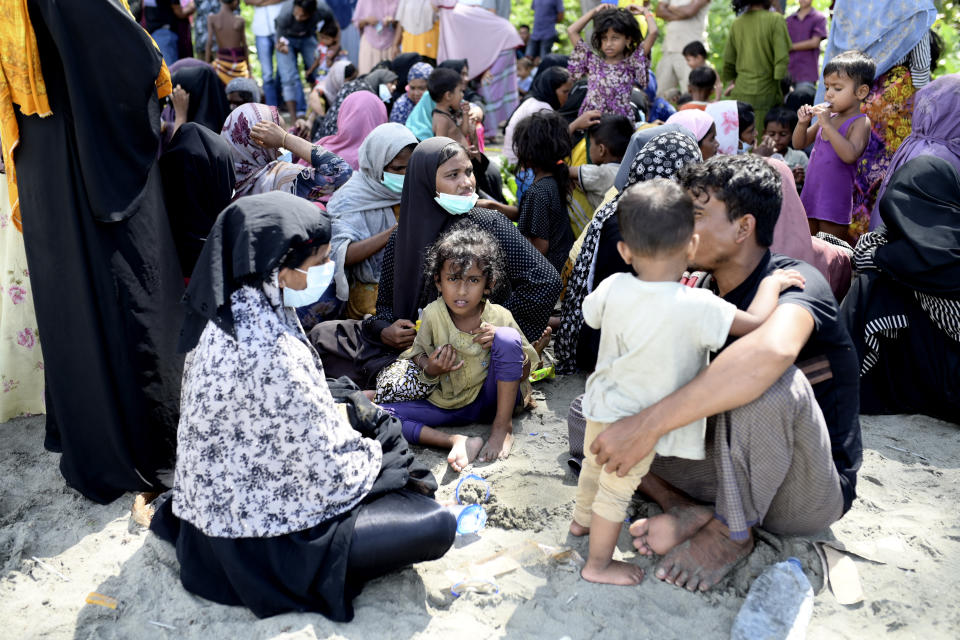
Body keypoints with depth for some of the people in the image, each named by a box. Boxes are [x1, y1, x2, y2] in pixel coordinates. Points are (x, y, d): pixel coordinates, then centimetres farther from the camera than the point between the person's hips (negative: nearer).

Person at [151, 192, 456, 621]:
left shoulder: (231, 312, -5)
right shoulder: (267, 351, -34)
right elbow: (326, 468, -24)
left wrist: (346, 409, 5)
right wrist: (373, 456, -5)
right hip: (249, 539, -9)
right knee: (435, 527, -11)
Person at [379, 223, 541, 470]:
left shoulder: (500, 317, -12)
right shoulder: (432, 315, -9)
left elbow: (525, 370, -5)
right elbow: (419, 354, 7)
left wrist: (501, 341, -23)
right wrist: (429, 369, -18)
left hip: (490, 401, -1)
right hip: (446, 403, 2)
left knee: (507, 337, -28)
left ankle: (503, 426, -14)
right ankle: (456, 441, -28)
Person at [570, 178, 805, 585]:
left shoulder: (612, 288, -13)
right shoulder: (696, 307, -29)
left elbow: (590, 314, 8)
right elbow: (756, 321, -21)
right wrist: (772, 284, -2)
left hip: (601, 405, 6)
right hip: (638, 423, -6)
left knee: (593, 467, 29)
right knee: (617, 491, 11)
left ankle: (582, 520, 56)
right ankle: (598, 565, 28)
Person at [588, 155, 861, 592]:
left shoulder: (795, 282, -20)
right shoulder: (708, 294, 4)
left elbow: (773, 350, -45)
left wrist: (649, 424, -45)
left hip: (812, 496, -6)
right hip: (738, 473, 7)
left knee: (769, 384, -38)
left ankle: (732, 531, -16)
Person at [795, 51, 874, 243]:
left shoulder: (861, 122, -11)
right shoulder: (828, 117, 9)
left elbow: (850, 155, -27)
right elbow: (799, 144, 14)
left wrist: (827, 124, -27)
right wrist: (803, 123, -6)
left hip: (835, 199, -7)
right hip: (810, 195, 7)